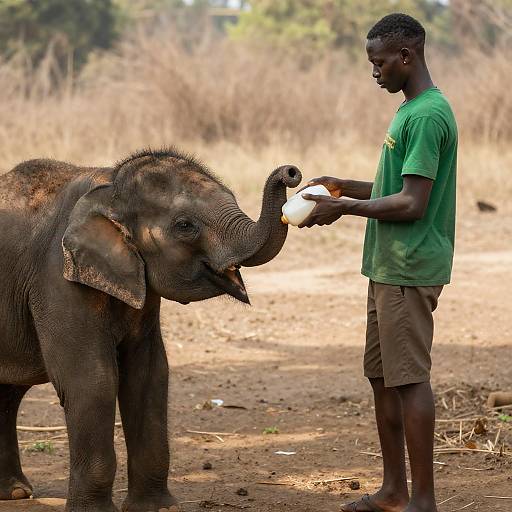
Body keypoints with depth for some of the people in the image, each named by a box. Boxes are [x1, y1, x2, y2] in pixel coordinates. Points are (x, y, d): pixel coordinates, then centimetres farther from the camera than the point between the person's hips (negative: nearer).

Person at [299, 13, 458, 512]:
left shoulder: (428, 115, -16)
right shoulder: (409, 110, 16)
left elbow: (411, 203, -20)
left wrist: (344, 207, -13)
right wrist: (344, 187, 12)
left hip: (409, 269, -10)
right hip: (387, 266, 10)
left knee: (409, 377, -7)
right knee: (381, 375, 14)